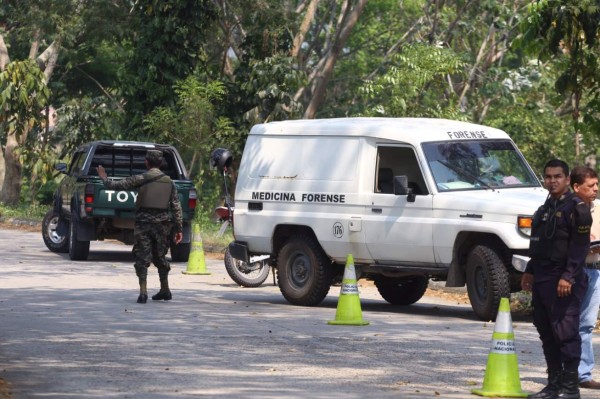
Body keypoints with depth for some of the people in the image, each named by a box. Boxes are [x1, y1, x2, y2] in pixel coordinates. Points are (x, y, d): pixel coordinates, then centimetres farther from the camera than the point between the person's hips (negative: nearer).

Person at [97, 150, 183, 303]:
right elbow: (176, 206, 4)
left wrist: (104, 178, 17)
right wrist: (179, 229, 8)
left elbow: (118, 185, -2)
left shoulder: (141, 179, -6)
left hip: (143, 222, -3)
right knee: (160, 257, 17)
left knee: (142, 258, -1)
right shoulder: (168, 181, 5)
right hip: (162, 224, 3)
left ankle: (143, 292, -10)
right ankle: (165, 290, 23)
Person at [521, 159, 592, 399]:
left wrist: (568, 277, -22)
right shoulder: (545, 210, 19)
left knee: (566, 332, -9)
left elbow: (580, 246, -15)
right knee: (547, 333, 11)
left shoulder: (577, 208, -8)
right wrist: (530, 272, 21)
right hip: (542, 280, 9)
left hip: (565, 282, -9)